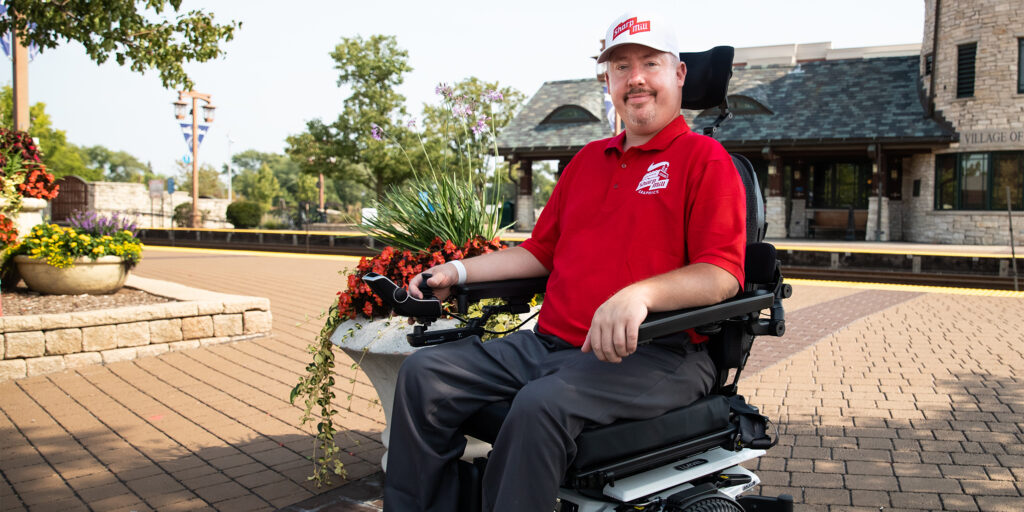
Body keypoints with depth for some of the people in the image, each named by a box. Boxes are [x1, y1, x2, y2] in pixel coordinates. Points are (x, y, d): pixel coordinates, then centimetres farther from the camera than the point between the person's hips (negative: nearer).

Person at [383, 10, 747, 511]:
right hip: (552, 341, 7)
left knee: (542, 404, -35)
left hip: (655, 355, -7)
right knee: (424, 372, -8)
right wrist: (457, 272, 16)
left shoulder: (704, 159, 1)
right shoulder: (588, 160, 23)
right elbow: (540, 252, 27)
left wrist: (640, 293, -30)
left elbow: (722, 275, -12)